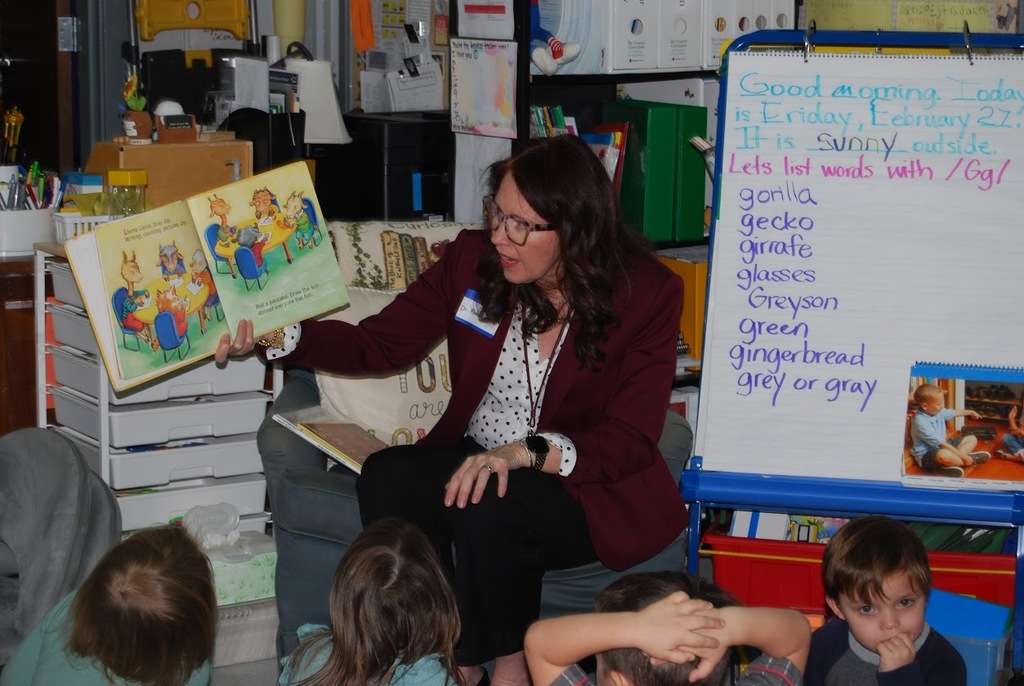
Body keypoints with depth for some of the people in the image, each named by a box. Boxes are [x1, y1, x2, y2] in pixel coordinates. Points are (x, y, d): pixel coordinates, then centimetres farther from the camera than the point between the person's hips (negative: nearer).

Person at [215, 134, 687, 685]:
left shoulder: (648, 294, -13)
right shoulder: (472, 259, -3)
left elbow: (630, 440, -15)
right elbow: (382, 343, 3)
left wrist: (527, 452, -32)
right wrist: (281, 338, -14)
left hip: (588, 486, -4)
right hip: (476, 457, 4)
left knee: (489, 506, -35)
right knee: (387, 476, -27)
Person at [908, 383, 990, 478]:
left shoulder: (937, 411, 0)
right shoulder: (921, 422, -29)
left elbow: (954, 413, 25)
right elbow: (941, 444, -29)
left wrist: (969, 412, 39)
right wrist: (963, 456, -27)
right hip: (926, 455, -11)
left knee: (972, 439, 13)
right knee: (944, 455, -44)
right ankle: (971, 460, -17)